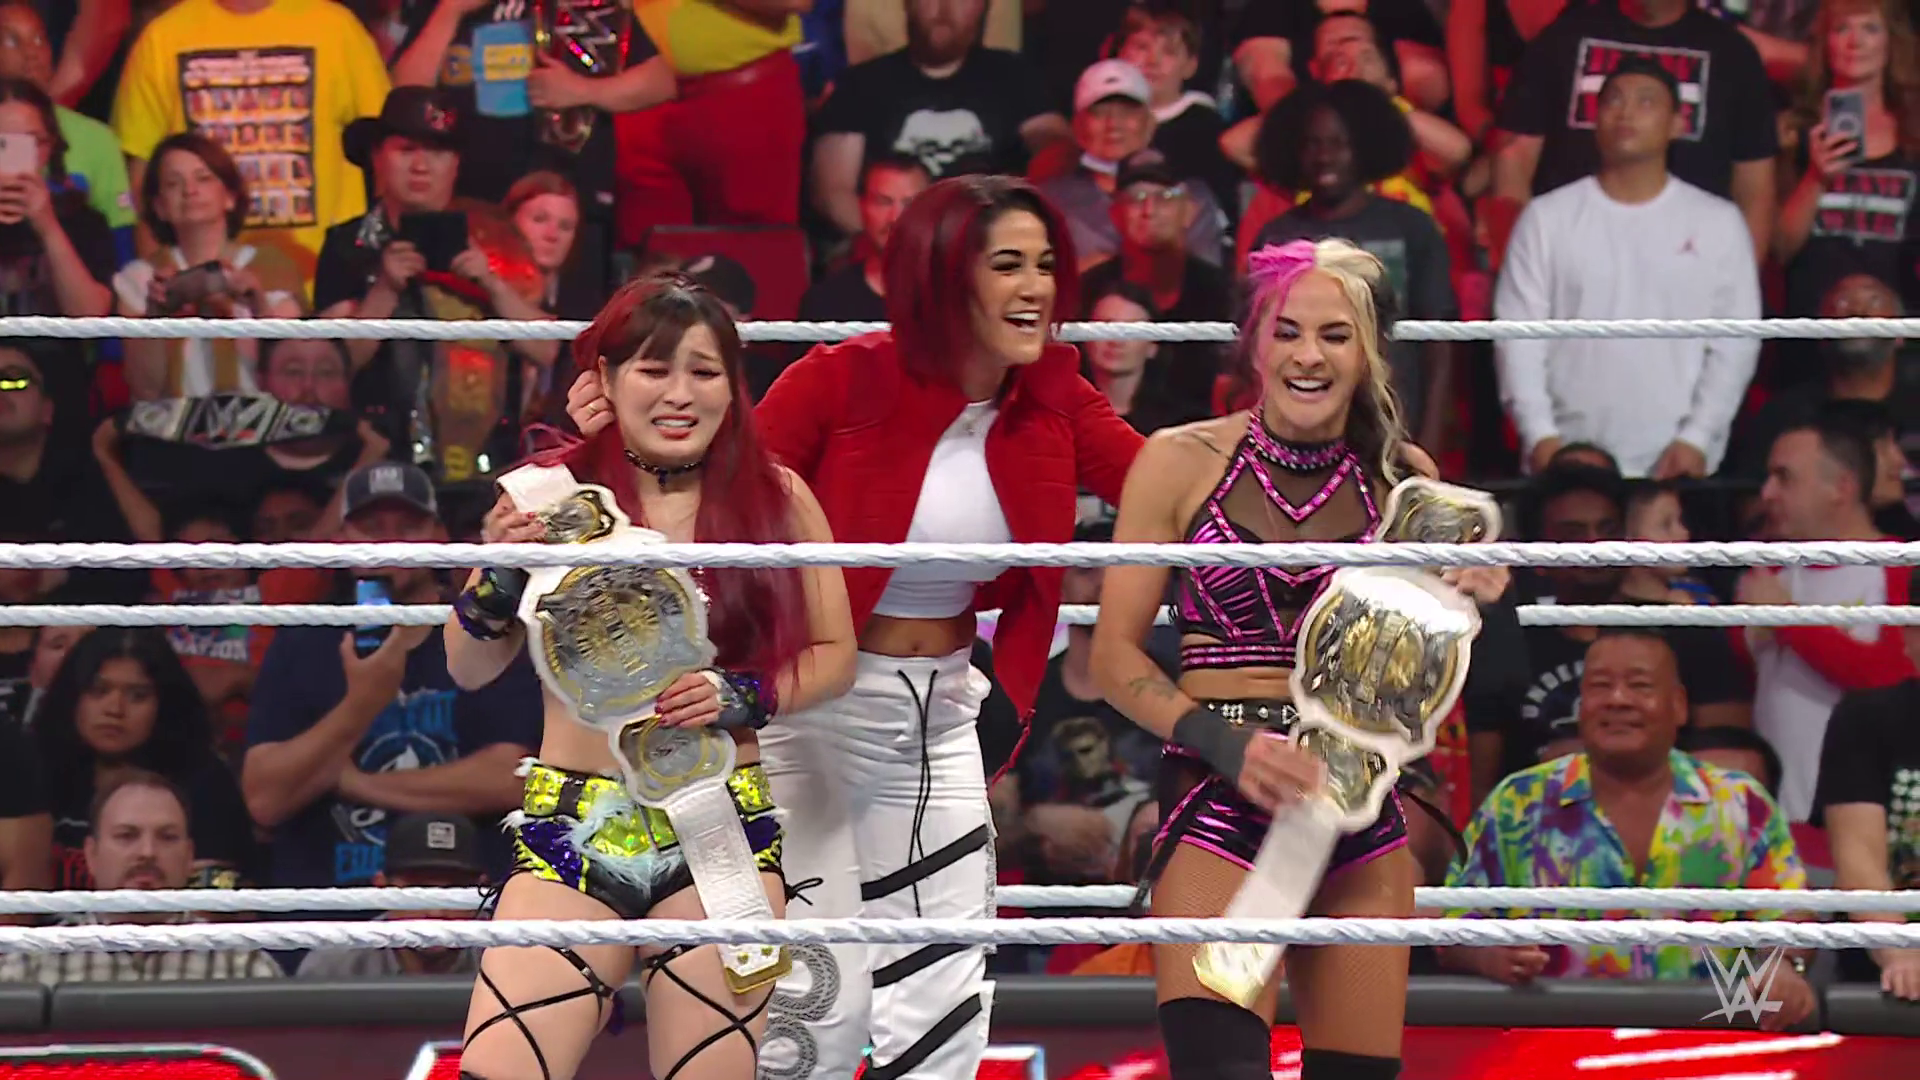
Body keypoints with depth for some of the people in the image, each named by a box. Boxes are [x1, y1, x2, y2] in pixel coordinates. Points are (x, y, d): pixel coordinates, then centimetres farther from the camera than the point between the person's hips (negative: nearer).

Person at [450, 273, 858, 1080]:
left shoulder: (777, 500, 3)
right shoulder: (551, 495, 3)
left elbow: (833, 656, 7)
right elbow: (469, 668, 8)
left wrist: (738, 697, -11)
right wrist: (502, 572, -11)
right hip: (572, 834, 0)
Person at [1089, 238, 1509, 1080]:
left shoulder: (1399, 477, 8)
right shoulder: (1182, 463, 0)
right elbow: (1114, 654, -1)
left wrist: (1466, 604, -4)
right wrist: (1226, 742, -15)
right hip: (1217, 797, -3)